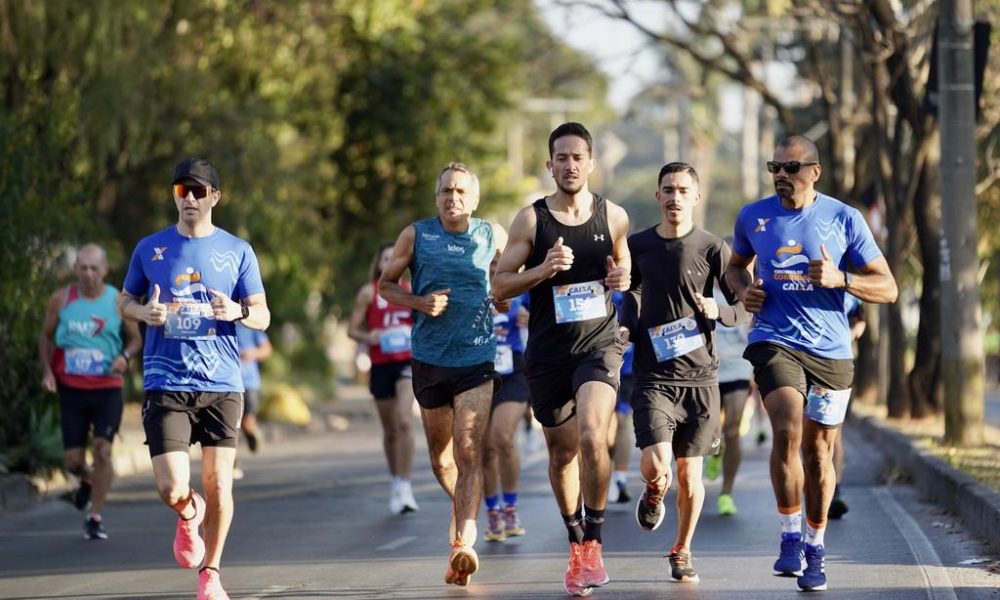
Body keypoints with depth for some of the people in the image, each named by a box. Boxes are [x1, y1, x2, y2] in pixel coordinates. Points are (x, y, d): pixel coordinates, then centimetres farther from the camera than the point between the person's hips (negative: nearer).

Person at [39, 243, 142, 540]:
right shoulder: (61, 300, -1)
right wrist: (47, 371, -2)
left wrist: (125, 356, -12)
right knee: (72, 459, 2)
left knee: (102, 450, -13)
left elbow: (135, 338, 9)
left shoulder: (118, 301, -2)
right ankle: (87, 482, 39)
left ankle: (95, 518, -3)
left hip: (107, 388, -1)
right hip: (71, 389, 1)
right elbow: (46, 336, 11)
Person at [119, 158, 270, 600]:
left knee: (218, 485, 1)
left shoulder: (238, 251, 5)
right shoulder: (150, 248, 7)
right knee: (172, 490, -11)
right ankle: (189, 516, 26)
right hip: (166, 385, 0)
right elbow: (126, 301, 18)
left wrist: (238, 311, -16)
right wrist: (144, 312, -5)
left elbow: (262, 317, 7)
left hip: (222, 385, 0)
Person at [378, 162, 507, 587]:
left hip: (477, 360, -2)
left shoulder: (493, 236, 4)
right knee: (440, 453, 14)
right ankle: (462, 508, 44)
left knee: (469, 451, -15)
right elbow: (385, 285, 8)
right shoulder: (416, 236, 1)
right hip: (429, 358, 2)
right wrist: (420, 302, -10)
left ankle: (462, 544, -24)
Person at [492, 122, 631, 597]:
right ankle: (576, 543, 31)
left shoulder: (613, 216, 3)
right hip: (547, 350, 1)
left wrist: (623, 279, -4)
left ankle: (593, 544, -12)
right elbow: (499, 286, -1)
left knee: (592, 435, -24)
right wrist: (543, 269, -17)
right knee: (562, 451, 11)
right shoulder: (530, 220, -2)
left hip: (599, 344, -1)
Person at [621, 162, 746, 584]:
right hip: (653, 375, 0)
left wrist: (718, 311, -18)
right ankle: (654, 492, 22)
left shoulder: (712, 248, -2)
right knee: (655, 464, -16)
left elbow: (745, 307, 2)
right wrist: (628, 329, 6)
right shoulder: (637, 246, 4)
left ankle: (682, 550, 25)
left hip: (700, 375, 0)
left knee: (689, 473, 4)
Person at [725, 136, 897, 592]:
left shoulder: (844, 219, -1)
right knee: (787, 433, -22)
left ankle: (815, 548, 24)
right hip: (775, 342, -1)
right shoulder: (753, 217, 4)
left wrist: (839, 279, -16)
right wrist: (744, 289, 2)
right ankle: (791, 538, -9)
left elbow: (887, 288, 1)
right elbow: (736, 264, 25)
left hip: (830, 349, 1)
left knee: (818, 451, 7)